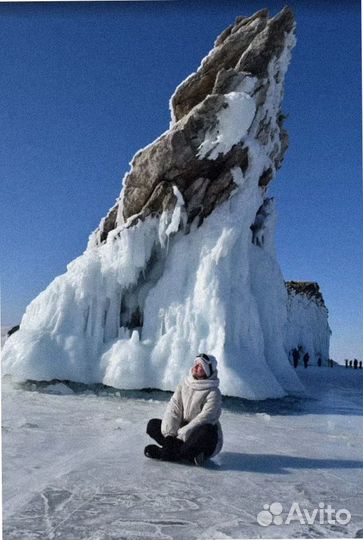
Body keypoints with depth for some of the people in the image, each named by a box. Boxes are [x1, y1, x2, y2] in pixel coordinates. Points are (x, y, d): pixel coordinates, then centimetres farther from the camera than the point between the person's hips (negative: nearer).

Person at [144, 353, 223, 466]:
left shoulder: (213, 393, -15)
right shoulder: (184, 384, 2)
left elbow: (203, 420, -23)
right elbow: (173, 409, -6)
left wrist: (180, 436, -27)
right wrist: (169, 434, -19)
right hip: (182, 430, 6)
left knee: (207, 431, -38)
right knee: (152, 424, -8)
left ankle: (164, 453, -27)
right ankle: (190, 454, -21)